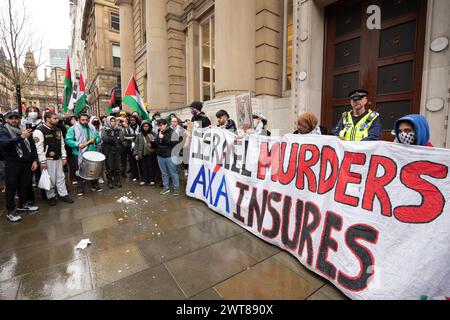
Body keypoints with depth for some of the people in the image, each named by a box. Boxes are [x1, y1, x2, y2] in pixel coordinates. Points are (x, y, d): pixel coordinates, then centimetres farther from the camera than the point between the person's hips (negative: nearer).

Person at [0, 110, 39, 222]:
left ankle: (22, 205, 28)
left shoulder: (25, 130, 10)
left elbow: (32, 146, 11)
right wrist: (21, 137, -35)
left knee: (25, 185, 12)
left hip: (27, 163, 4)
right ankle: (11, 211, 10)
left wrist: (34, 160, 5)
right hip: (12, 163, -4)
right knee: (11, 187, 2)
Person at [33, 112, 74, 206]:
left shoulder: (58, 130, 11)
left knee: (61, 177, 11)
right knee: (50, 179, 2)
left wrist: (64, 157, 9)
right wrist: (43, 161, -17)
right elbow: (39, 147, -15)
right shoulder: (39, 131, -12)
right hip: (48, 159, -6)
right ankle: (51, 197, 18)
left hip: (58, 158, 7)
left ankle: (63, 194, 21)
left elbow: (62, 144, 14)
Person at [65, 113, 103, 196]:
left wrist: (95, 140, -9)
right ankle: (80, 188, 15)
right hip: (80, 154, -4)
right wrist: (77, 144, -24)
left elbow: (98, 138, 13)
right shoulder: (73, 129, -4)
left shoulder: (92, 128, 10)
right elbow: (68, 140, -11)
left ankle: (94, 185, 28)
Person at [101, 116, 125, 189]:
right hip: (108, 151, -2)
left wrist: (112, 139, -18)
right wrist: (116, 139, -18)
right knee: (109, 167, 1)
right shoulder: (105, 130, 4)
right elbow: (104, 138, -13)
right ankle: (110, 182, 12)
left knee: (117, 167, 5)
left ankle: (117, 181, 17)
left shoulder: (118, 129, 10)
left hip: (117, 150, 2)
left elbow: (121, 138, -5)